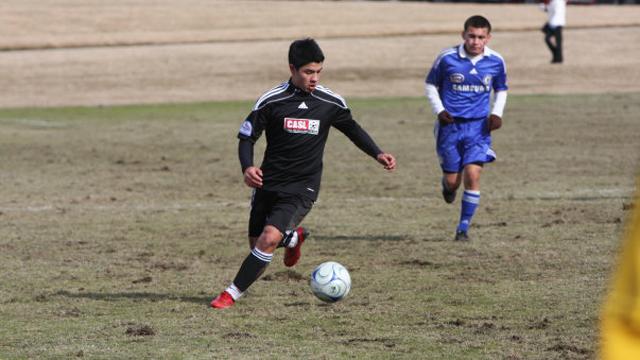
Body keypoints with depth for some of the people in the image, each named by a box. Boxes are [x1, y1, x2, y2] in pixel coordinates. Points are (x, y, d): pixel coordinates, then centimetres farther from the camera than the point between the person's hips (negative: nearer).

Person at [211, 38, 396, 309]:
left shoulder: (331, 103, -4)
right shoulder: (271, 101, -9)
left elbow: (351, 128, 16)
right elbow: (246, 136, -2)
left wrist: (378, 154, 5)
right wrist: (247, 167, -21)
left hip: (302, 188, -2)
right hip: (268, 184, 2)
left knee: (269, 238, -21)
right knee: (257, 244, 10)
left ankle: (232, 294, -11)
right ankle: (293, 237, 44)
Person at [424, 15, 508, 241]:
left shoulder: (496, 62, -3)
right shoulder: (447, 58, -9)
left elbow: (501, 90, 15)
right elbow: (430, 85, 5)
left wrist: (497, 113, -2)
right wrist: (439, 110, -9)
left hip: (478, 127, 0)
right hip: (450, 125, 0)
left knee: (472, 176, -15)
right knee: (453, 180, 2)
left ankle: (463, 228, -3)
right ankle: (448, 185, 42)